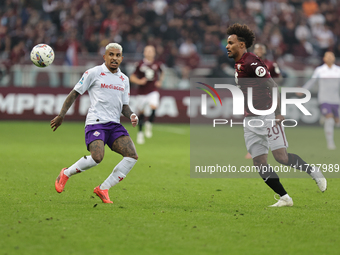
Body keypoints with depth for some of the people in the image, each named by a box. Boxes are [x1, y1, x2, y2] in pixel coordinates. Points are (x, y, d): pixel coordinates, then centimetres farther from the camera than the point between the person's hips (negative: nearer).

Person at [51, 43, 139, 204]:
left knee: (132, 156, -14)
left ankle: (103, 189, -4)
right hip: (95, 122, -6)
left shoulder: (124, 79, 17)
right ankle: (66, 174, 2)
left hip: (114, 124, 6)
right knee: (97, 157, -27)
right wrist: (61, 115, 0)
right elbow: (75, 93, 5)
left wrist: (132, 116, 0)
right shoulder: (94, 73, 1)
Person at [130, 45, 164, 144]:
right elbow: (132, 77, -1)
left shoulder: (157, 64, 0)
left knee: (153, 106, -27)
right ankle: (140, 132, 26)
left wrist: (160, 82, 6)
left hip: (153, 91, 0)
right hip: (142, 92, 0)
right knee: (141, 112, 8)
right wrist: (139, 81, -18)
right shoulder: (140, 64, -6)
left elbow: (161, 73, 22)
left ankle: (149, 124, -2)